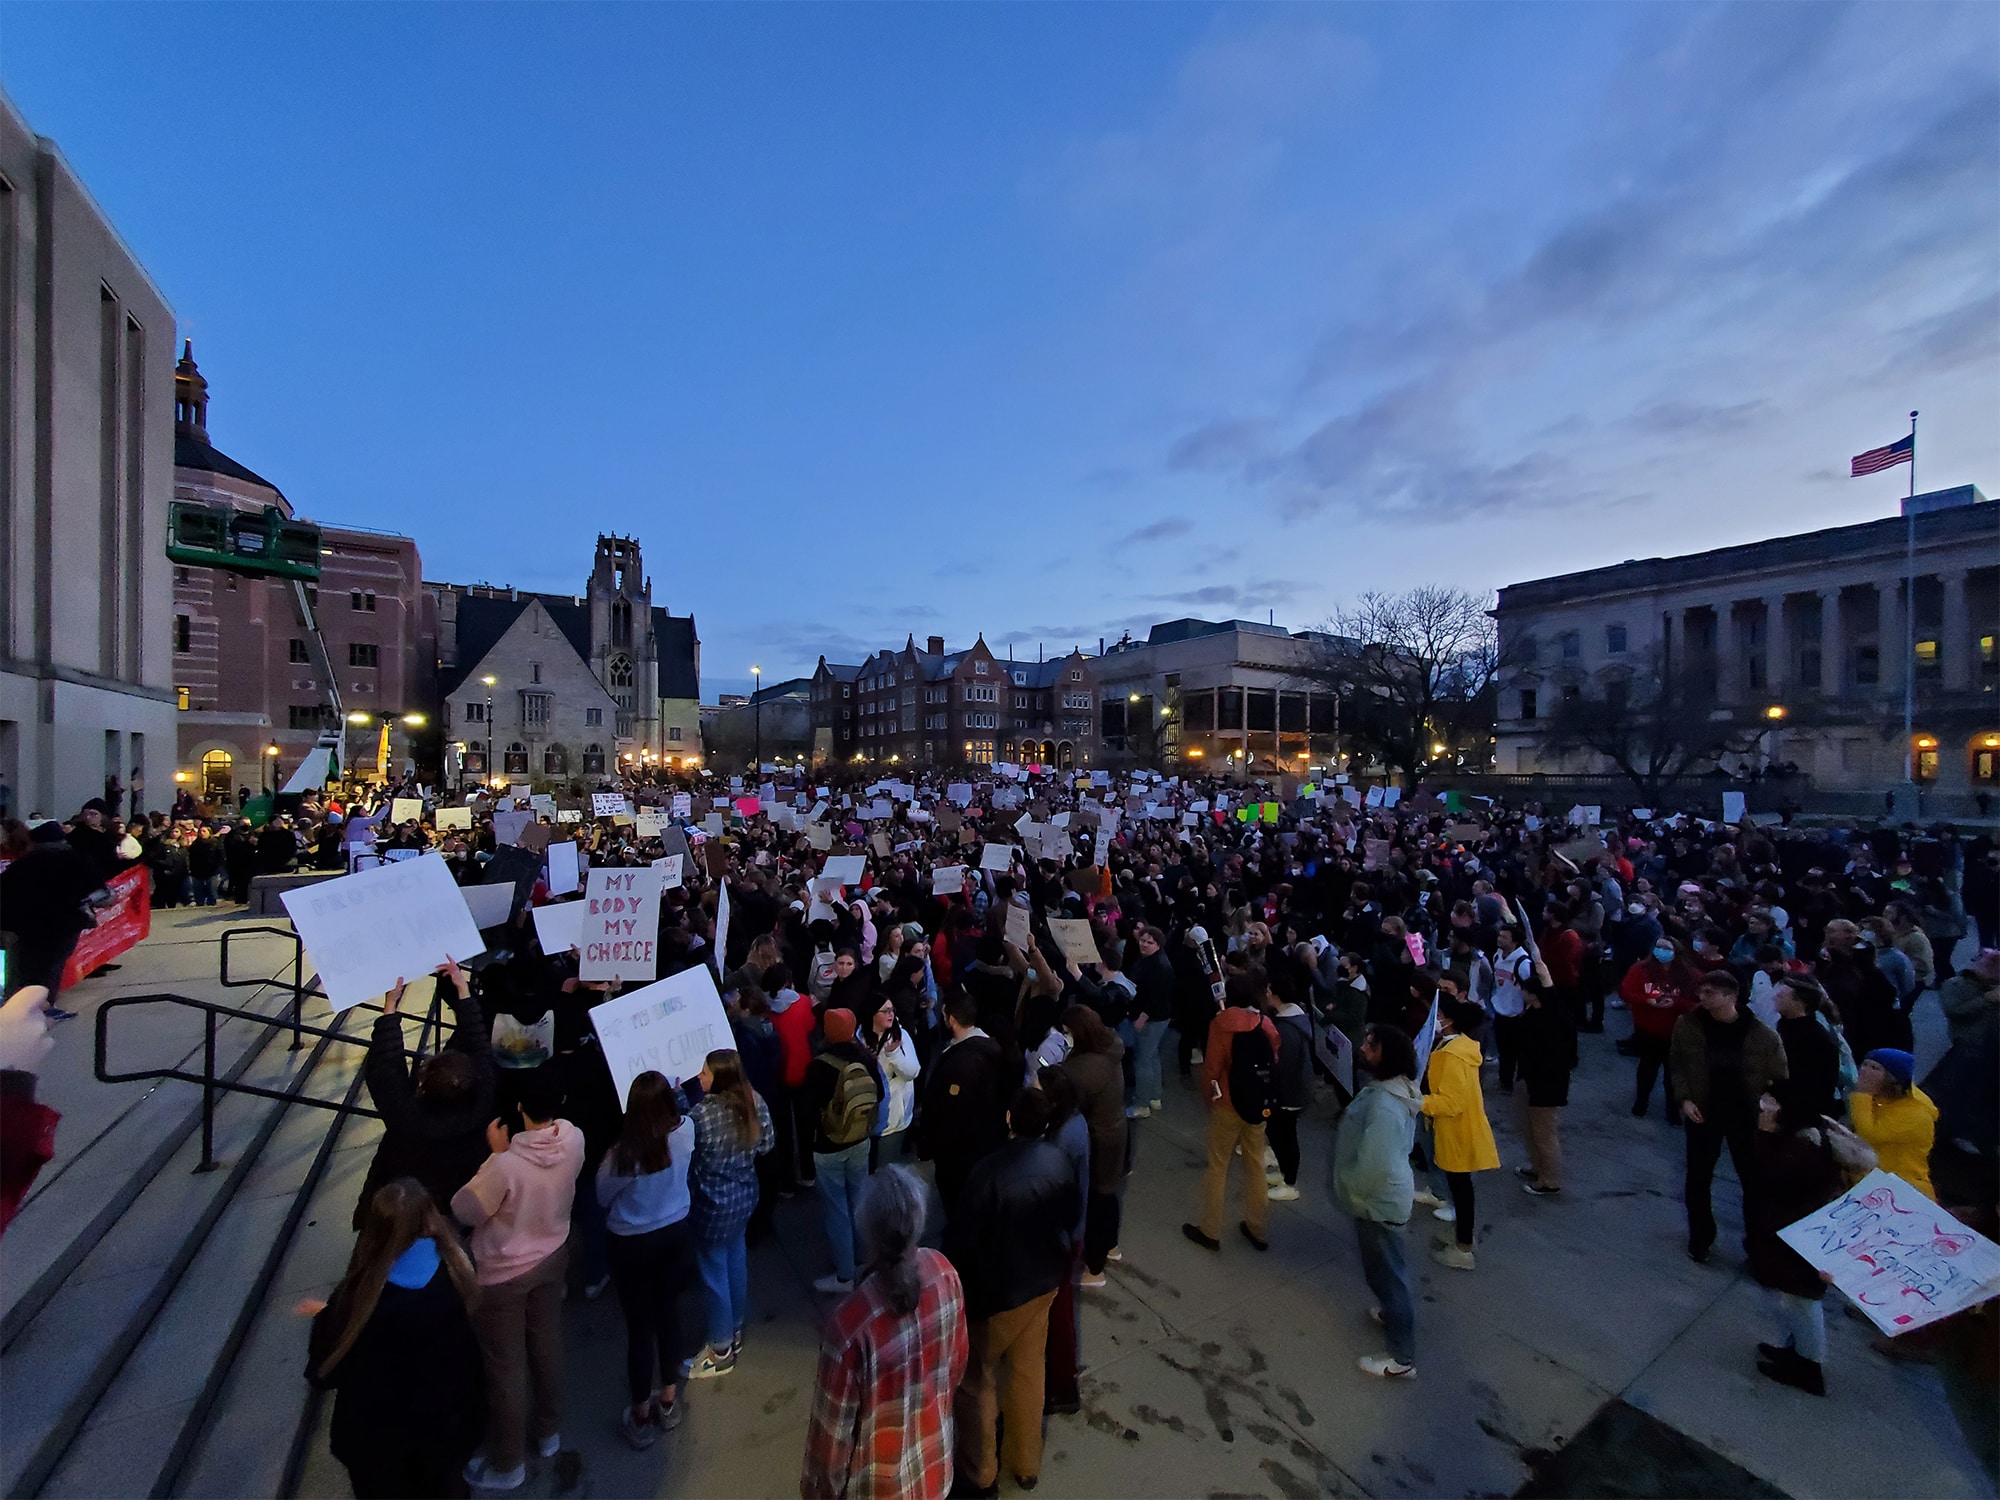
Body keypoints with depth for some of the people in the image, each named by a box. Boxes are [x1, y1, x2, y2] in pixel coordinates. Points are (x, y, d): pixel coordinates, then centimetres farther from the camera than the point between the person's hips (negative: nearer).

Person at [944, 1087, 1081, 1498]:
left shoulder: (990, 1171, -34)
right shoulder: (1059, 1160, -16)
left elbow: (962, 1237, -23)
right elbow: (1071, 1215, 0)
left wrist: (958, 1287, -4)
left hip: (996, 1292, -5)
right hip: (1044, 1282, 5)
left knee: (977, 1380, 20)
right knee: (1029, 1372, 26)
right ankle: (1026, 1464, 45)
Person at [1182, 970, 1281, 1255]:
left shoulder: (1222, 1022, -15)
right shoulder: (1267, 1024, -4)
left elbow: (1211, 1066, -12)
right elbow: (1274, 1063, 2)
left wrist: (1208, 1094, 4)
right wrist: (1266, 1097, 15)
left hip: (1228, 1104, -4)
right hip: (1261, 1105, 4)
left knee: (1218, 1166, 8)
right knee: (1256, 1165, 17)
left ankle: (1210, 1231, 18)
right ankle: (1259, 1230, 29)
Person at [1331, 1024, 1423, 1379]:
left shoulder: (1383, 1105, -35)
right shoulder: (1398, 1087, -4)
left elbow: (1374, 1165, -30)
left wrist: (1352, 1196, -15)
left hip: (1380, 1202, -9)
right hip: (1390, 1193, 9)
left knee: (1389, 1273, 10)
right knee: (1388, 1269, 30)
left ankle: (1402, 1359, 27)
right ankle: (1392, 1313, 53)